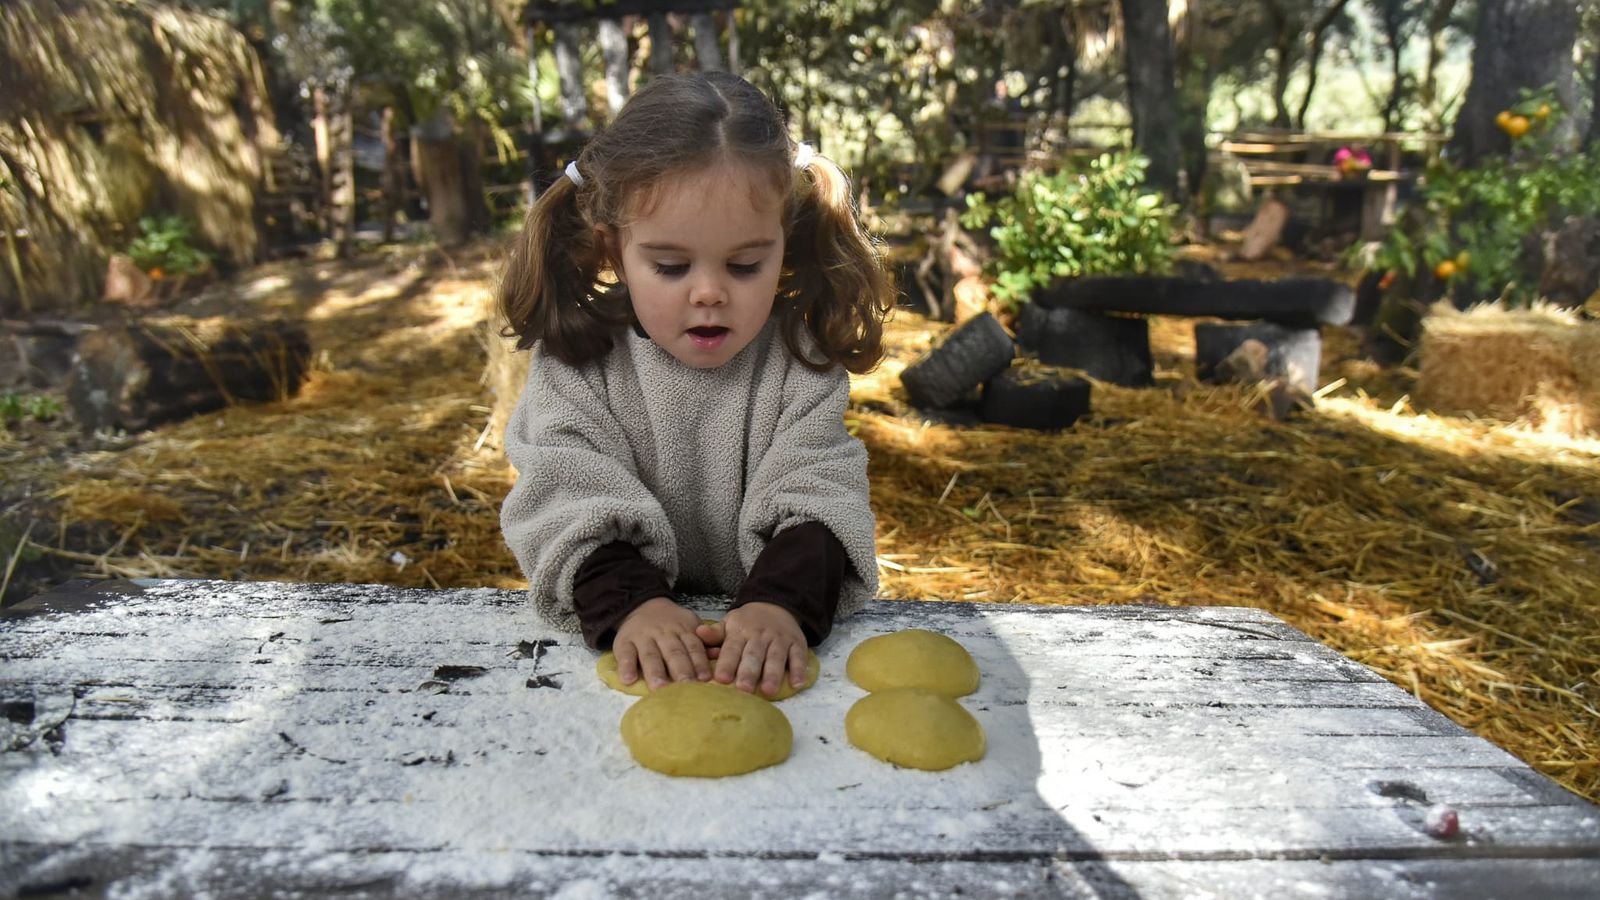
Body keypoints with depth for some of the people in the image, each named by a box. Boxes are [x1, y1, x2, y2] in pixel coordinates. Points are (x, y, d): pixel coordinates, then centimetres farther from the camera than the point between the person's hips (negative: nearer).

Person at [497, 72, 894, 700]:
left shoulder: (801, 359, -3)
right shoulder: (576, 359, -4)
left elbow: (815, 495, -10)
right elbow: (569, 501, -11)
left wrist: (783, 601, -28)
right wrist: (629, 603, -28)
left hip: (765, 630, 1)